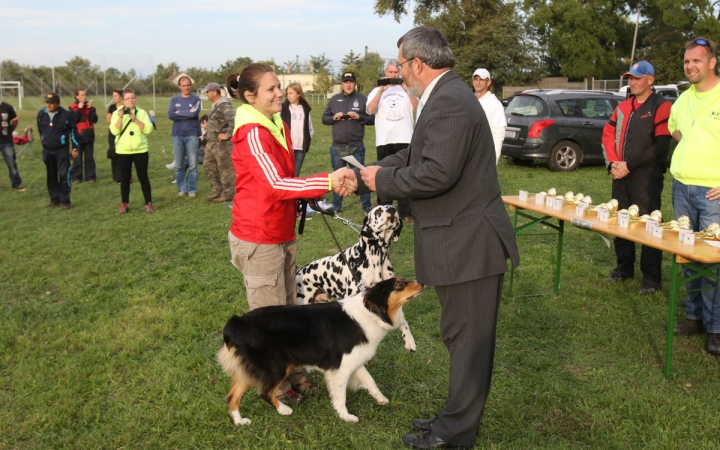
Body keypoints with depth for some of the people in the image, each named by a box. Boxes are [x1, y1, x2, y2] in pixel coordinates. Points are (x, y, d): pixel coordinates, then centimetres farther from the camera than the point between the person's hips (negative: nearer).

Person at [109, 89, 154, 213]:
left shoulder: (142, 112, 2)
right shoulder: (117, 113, 3)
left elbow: (148, 129, -10)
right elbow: (114, 131, -9)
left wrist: (135, 119, -17)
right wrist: (120, 117, -19)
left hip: (140, 150, -1)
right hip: (123, 151, 1)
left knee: (143, 177, 1)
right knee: (125, 177, 7)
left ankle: (148, 204, 8)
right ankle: (124, 204, 19)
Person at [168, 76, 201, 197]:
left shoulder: (196, 99, 4)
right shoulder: (174, 100, 10)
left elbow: (194, 113, -14)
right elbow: (170, 115, -6)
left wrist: (179, 112, -4)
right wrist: (188, 114, -9)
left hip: (192, 135, -2)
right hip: (177, 135, 2)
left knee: (192, 164, -2)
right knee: (179, 165, 4)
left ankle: (192, 189, 4)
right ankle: (181, 188, 12)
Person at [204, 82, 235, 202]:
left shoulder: (224, 105, -17)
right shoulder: (214, 105, 14)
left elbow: (234, 120, -30)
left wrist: (228, 135, -23)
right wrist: (208, 135, 17)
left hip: (222, 143, -10)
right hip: (211, 142, 10)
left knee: (225, 169, -2)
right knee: (209, 166, 15)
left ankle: (228, 194, 7)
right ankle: (216, 190, 26)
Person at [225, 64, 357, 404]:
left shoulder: (278, 127, 10)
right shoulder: (252, 134, -19)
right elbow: (276, 184, -30)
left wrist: (313, 194, 0)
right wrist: (327, 181, -38)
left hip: (283, 234, 9)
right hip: (259, 238, -9)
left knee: (287, 308, 18)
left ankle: (292, 373, 34)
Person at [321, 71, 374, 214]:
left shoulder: (363, 99, 0)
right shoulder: (334, 99, 8)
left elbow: (372, 119, -1)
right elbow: (324, 118, 12)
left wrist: (359, 117, -17)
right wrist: (333, 118, -8)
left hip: (357, 146, -2)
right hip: (338, 147, 2)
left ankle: (367, 206, 13)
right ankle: (336, 206, 21)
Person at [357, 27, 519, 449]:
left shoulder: (449, 100, -20)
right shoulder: (446, 96, 14)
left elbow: (437, 172, -28)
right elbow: (414, 155, 17)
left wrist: (383, 180, -14)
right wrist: (366, 173, 10)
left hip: (470, 244, -10)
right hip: (462, 241, 11)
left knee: (469, 339, 4)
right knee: (462, 335, 19)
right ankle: (459, 415, 35)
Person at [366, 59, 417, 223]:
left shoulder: (408, 89, 10)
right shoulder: (377, 90, 11)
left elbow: (418, 108, -4)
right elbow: (370, 110, -7)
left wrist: (407, 90, -13)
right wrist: (381, 90, -15)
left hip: (405, 139, 0)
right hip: (384, 140, 1)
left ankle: (406, 212, 6)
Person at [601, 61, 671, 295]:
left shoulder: (661, 106, -5)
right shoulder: (622, 107, 16)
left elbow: (660, 146, -12)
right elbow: (608, 135, 14)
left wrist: (629, 166, -14)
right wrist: (613, 163, -3)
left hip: (647, 177, -6)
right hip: (621, 174, 7)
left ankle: (651, 277, 5)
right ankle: (624, 267, 27)